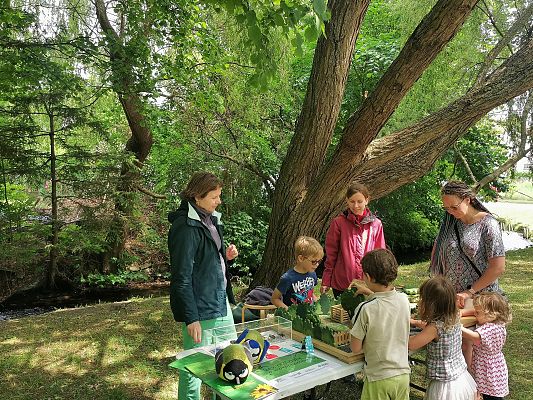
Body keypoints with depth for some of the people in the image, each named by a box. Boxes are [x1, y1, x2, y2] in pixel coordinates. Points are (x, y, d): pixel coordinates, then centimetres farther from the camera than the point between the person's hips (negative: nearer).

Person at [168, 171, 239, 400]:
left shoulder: (211, 219, 9)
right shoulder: (185, 227, -20)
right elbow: (182, 277, -20)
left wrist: (226, 256, 1)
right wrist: (191, 318, -20)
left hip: (220, 300, 10)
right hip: (199, 308, -10)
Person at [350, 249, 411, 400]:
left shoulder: (365, 309, -23)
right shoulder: (404, 300, -9)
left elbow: (355, 348, -12)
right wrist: (370, 292, 20)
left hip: (378, 378, -4)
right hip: (403, 374, 5)